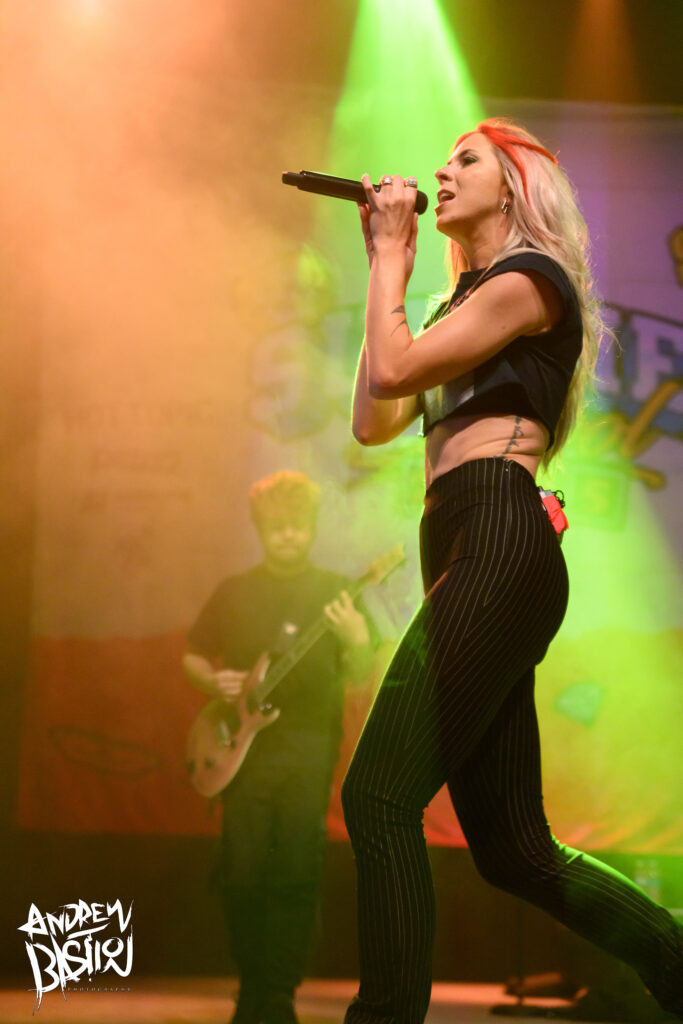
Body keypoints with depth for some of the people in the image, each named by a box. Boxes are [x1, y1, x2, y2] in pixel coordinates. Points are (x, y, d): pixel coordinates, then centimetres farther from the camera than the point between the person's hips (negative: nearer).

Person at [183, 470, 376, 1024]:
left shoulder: (335, 591, 7)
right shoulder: (234, 591, 11)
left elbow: (360, 677, 1)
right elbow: (193, 656, 16)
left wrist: (358, 642, -20)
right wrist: (213, 680, -6)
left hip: (309, 749, -1)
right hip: (243, 746, 1)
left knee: (297, 875, -6)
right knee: (243, 871, -2)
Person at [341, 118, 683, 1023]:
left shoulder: (530, 277, 2)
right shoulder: (468, 302, 29)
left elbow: (393, 371, -9)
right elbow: (373, 420, 22)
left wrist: (390, 255, 6)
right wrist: (388, 264, 22)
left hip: (499, 541, -10)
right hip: (463, 553, 10)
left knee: (379, 797, -18)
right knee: (514, 851, 6)